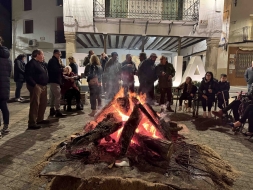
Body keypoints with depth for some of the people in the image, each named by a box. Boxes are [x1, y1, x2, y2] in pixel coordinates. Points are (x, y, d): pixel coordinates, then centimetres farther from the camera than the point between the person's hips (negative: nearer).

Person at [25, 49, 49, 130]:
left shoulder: (41, 63, 19)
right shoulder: (31, 63, -11)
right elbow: (28, 76, -20)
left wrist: (45, 83, 15)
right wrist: (34, 85, -25)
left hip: (43, 86, 10)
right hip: (36, 86, -10)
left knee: (43, 103, 15)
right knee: (35, 105, -9)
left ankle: (40, 119, 29)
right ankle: (32, 123, -3)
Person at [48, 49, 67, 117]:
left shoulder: (55, 61, 22)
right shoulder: (53, 60, -12)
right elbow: (55, 70, -24)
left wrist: (62, 67, 2)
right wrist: (62, 69, -14)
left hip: (54, 80, 11)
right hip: (54, 80, -11)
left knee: (53, 96, 14)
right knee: (58, 96, -12)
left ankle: (52, 110, 22)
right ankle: (58, 111, -11)